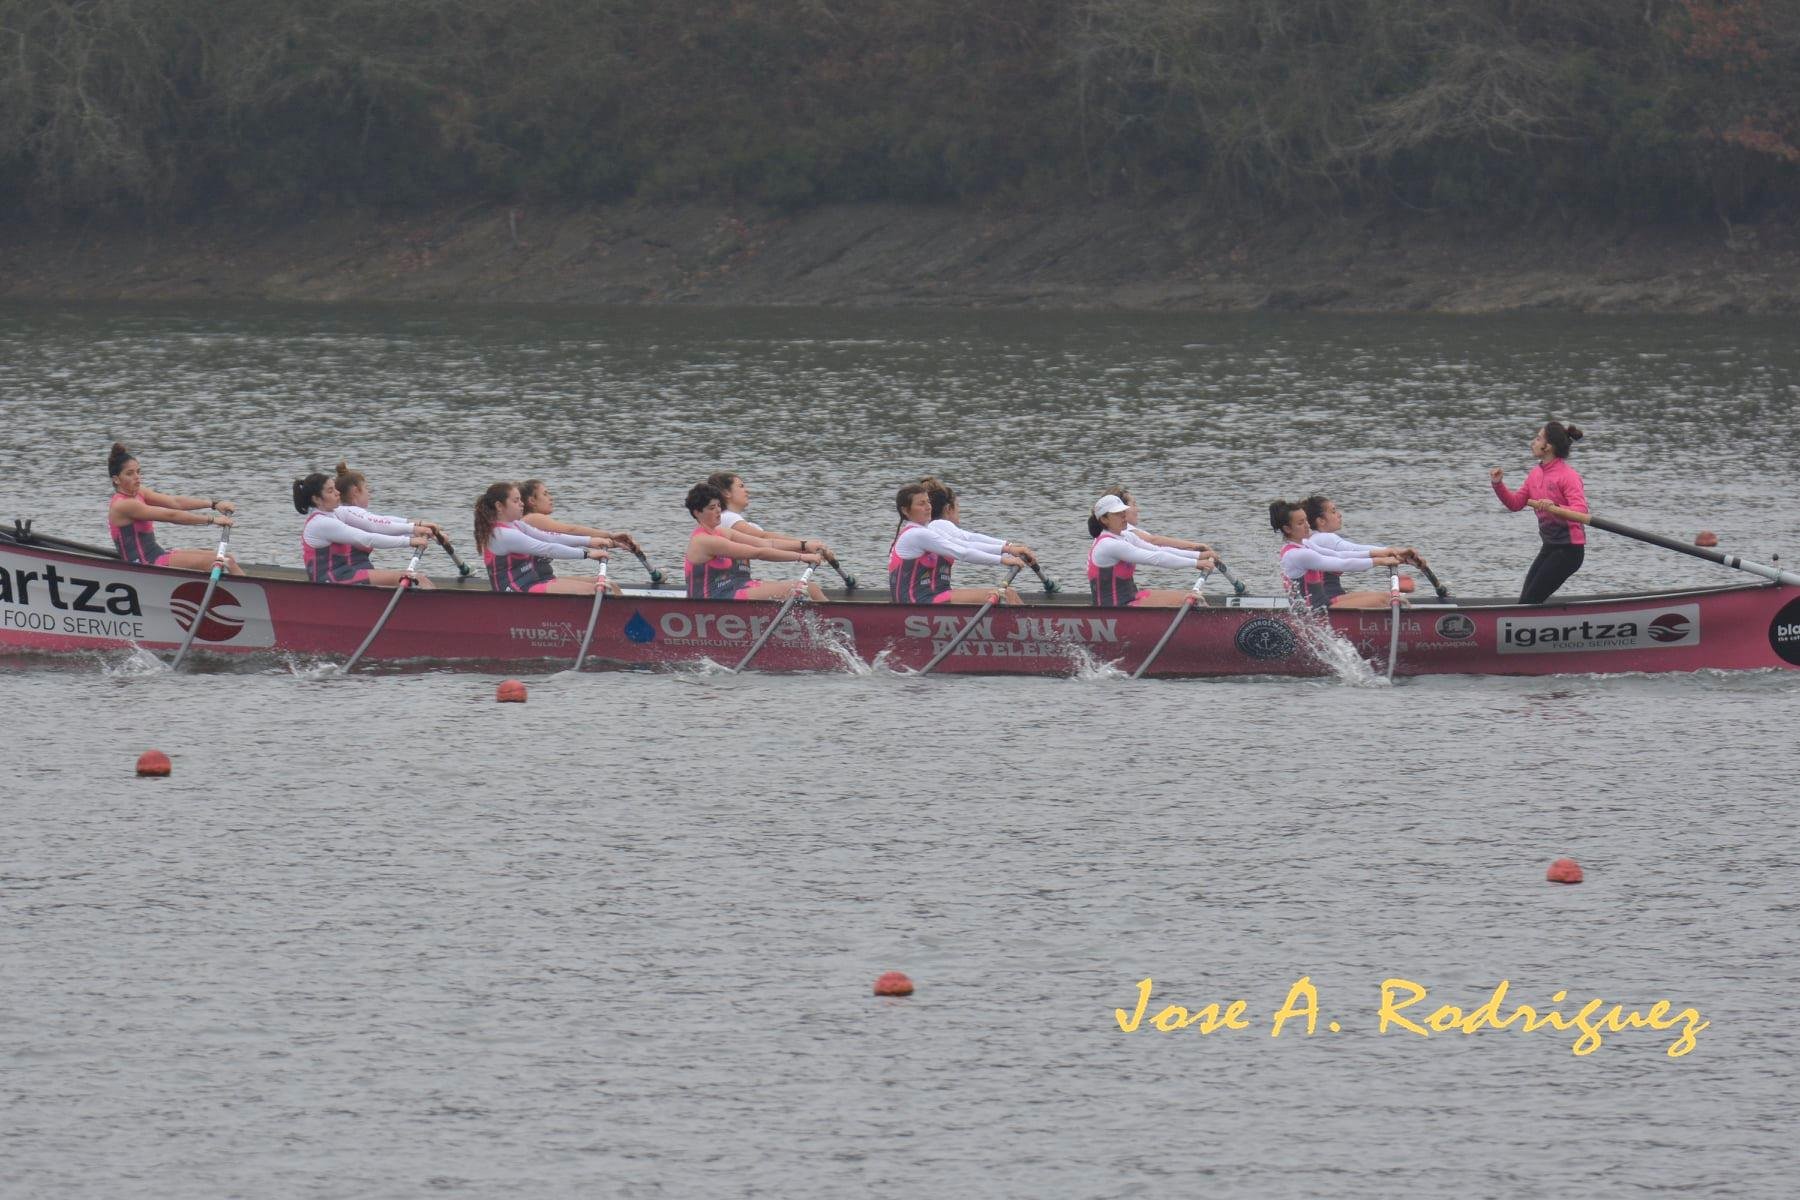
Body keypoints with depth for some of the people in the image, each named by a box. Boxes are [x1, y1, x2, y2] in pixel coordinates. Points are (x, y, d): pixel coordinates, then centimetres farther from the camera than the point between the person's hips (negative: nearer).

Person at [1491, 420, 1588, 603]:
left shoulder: (1568, 476, -17)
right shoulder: (1536, 474, 8)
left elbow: (1581, 512, -27)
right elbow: (1515, 503, 15)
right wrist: (1498, 485, -1)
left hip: (1569, 549, -9)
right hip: (1549, 547, 9)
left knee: (1529, 602, -10)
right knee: (1526, 600, 9)